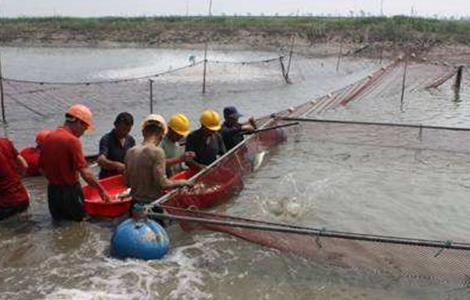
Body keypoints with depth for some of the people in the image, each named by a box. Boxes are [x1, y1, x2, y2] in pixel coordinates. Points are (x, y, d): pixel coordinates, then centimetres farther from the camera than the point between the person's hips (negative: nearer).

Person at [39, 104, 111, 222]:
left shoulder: (49, 137, 5)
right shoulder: (72, 140, -18)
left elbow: (42, 167, 12)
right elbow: (85, 172, -21)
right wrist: (101, 190, -15)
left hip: (52, 190, 7)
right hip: (69, 191, -7)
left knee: (58, 219, 21)